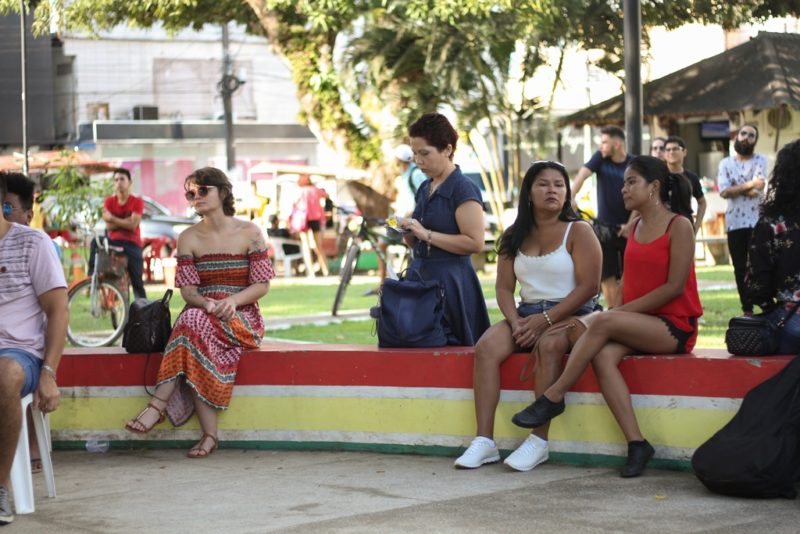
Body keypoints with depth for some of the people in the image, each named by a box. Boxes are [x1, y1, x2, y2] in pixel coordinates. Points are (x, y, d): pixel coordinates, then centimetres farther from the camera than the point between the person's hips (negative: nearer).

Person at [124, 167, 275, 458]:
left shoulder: (250, 233, 4)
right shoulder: (188, 238, 11)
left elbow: (262, 285, 0)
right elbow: (187, 289, 2)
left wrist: (232, 300, -19)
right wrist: (206, 303, -21)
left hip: (241, 318, -2)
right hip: (201, 315, 2)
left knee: (194, 322, -35)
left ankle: (158, 405, -36)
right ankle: (209, 434, -36)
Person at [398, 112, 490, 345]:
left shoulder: (463, 189, -9)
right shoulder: (425, 188, 14)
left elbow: (475, 243, -19)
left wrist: (425, 234, -18)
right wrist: (406, 232, 3)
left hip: (450, 282, -8)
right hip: (419, 277, 8)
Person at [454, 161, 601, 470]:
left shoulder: (578, 232, -1)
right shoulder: (514, 236, 14)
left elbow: (588, 286, -10)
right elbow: (504, 287, 9)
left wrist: (546, 320, -17)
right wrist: (515, 321, -11)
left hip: (571, 315, -4)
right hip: (527, 314, 5)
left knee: (549, 346, -37)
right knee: (486, 347, -24)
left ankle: (539, 441, -34)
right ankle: (484, 441, -28)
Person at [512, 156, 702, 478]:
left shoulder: (679, 226, -6)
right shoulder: (635, 228, 17)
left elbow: (675, 286, -13)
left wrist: (623, 311, -16)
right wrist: (618, 311, -2)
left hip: (675, 327, -6)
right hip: (639, 325, 6)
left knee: (601, 323, -30)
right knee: (603, 355, -28)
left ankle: (553, 398, -19)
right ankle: (636, 444, -31)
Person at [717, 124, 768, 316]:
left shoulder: (760, 161, 3)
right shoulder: (726, 163, 8)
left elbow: (758, 188, -13)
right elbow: (724, 192, -7)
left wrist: (736, 189, -5)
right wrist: (748, 185, -14)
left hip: (756, 222, -3)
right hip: (734, 223, 3)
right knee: (740, 269, 5)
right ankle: (747, 310, 12)